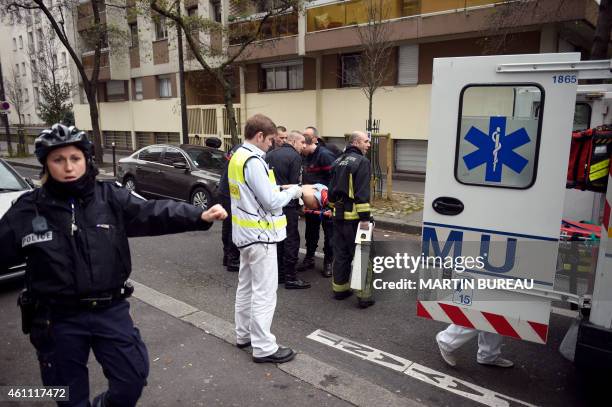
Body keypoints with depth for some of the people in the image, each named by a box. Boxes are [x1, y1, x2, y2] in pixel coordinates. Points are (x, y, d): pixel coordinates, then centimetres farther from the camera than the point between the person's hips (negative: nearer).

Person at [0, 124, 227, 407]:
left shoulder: (111, 198, -6)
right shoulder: (27, 210, -5)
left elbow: (154, 213, -16)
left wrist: (200, 216, -30)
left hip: (111, 310, 0)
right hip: (57, 319, 0)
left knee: (133, 377, 10)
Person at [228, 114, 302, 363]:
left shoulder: (238, 157, 9)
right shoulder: (253, 161, -22)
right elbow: (271, 202, -22)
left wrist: (279, 189, 7)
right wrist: (293, 191, -6)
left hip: (246, 232, 10)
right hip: (260, 234, -10)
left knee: (246, 286, 19)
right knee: (264, 292, -1)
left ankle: (244, 334, 32)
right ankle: (263, 348, 8)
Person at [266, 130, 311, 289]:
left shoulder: (270, 155, 12)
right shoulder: (295, 156, -10)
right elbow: (295, 183, -14)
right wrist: (297, 204, 0)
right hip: (287, 204, -7)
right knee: (292, 240, 0)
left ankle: (279, 273, 23)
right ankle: (290, 277, 3)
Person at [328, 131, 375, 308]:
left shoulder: (338, 161, 13)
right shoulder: (362, 161, -12)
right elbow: (362, 192, -20)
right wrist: (365, 217, -19)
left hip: (339, 215, 8)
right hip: (354, 216, -7)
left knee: (340, 254, 15)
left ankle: (339, 289, 23)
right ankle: (364, 295, 3)